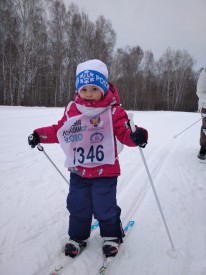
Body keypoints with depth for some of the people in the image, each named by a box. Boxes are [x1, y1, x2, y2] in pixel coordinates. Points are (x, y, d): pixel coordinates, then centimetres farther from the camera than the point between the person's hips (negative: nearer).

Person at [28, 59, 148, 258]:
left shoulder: (113, 111, -10)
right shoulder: (72, 110, 1)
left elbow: (125, 133, -14)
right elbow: (59, 130, 13)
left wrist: (136, 136, -35)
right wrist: (40, 135, 6)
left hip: (105, 171, -3)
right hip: (78, 171, 4)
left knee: (105, 207, 6)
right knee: (77, 206, 13)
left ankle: (111, 236, 33)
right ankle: (77, 237, 36)